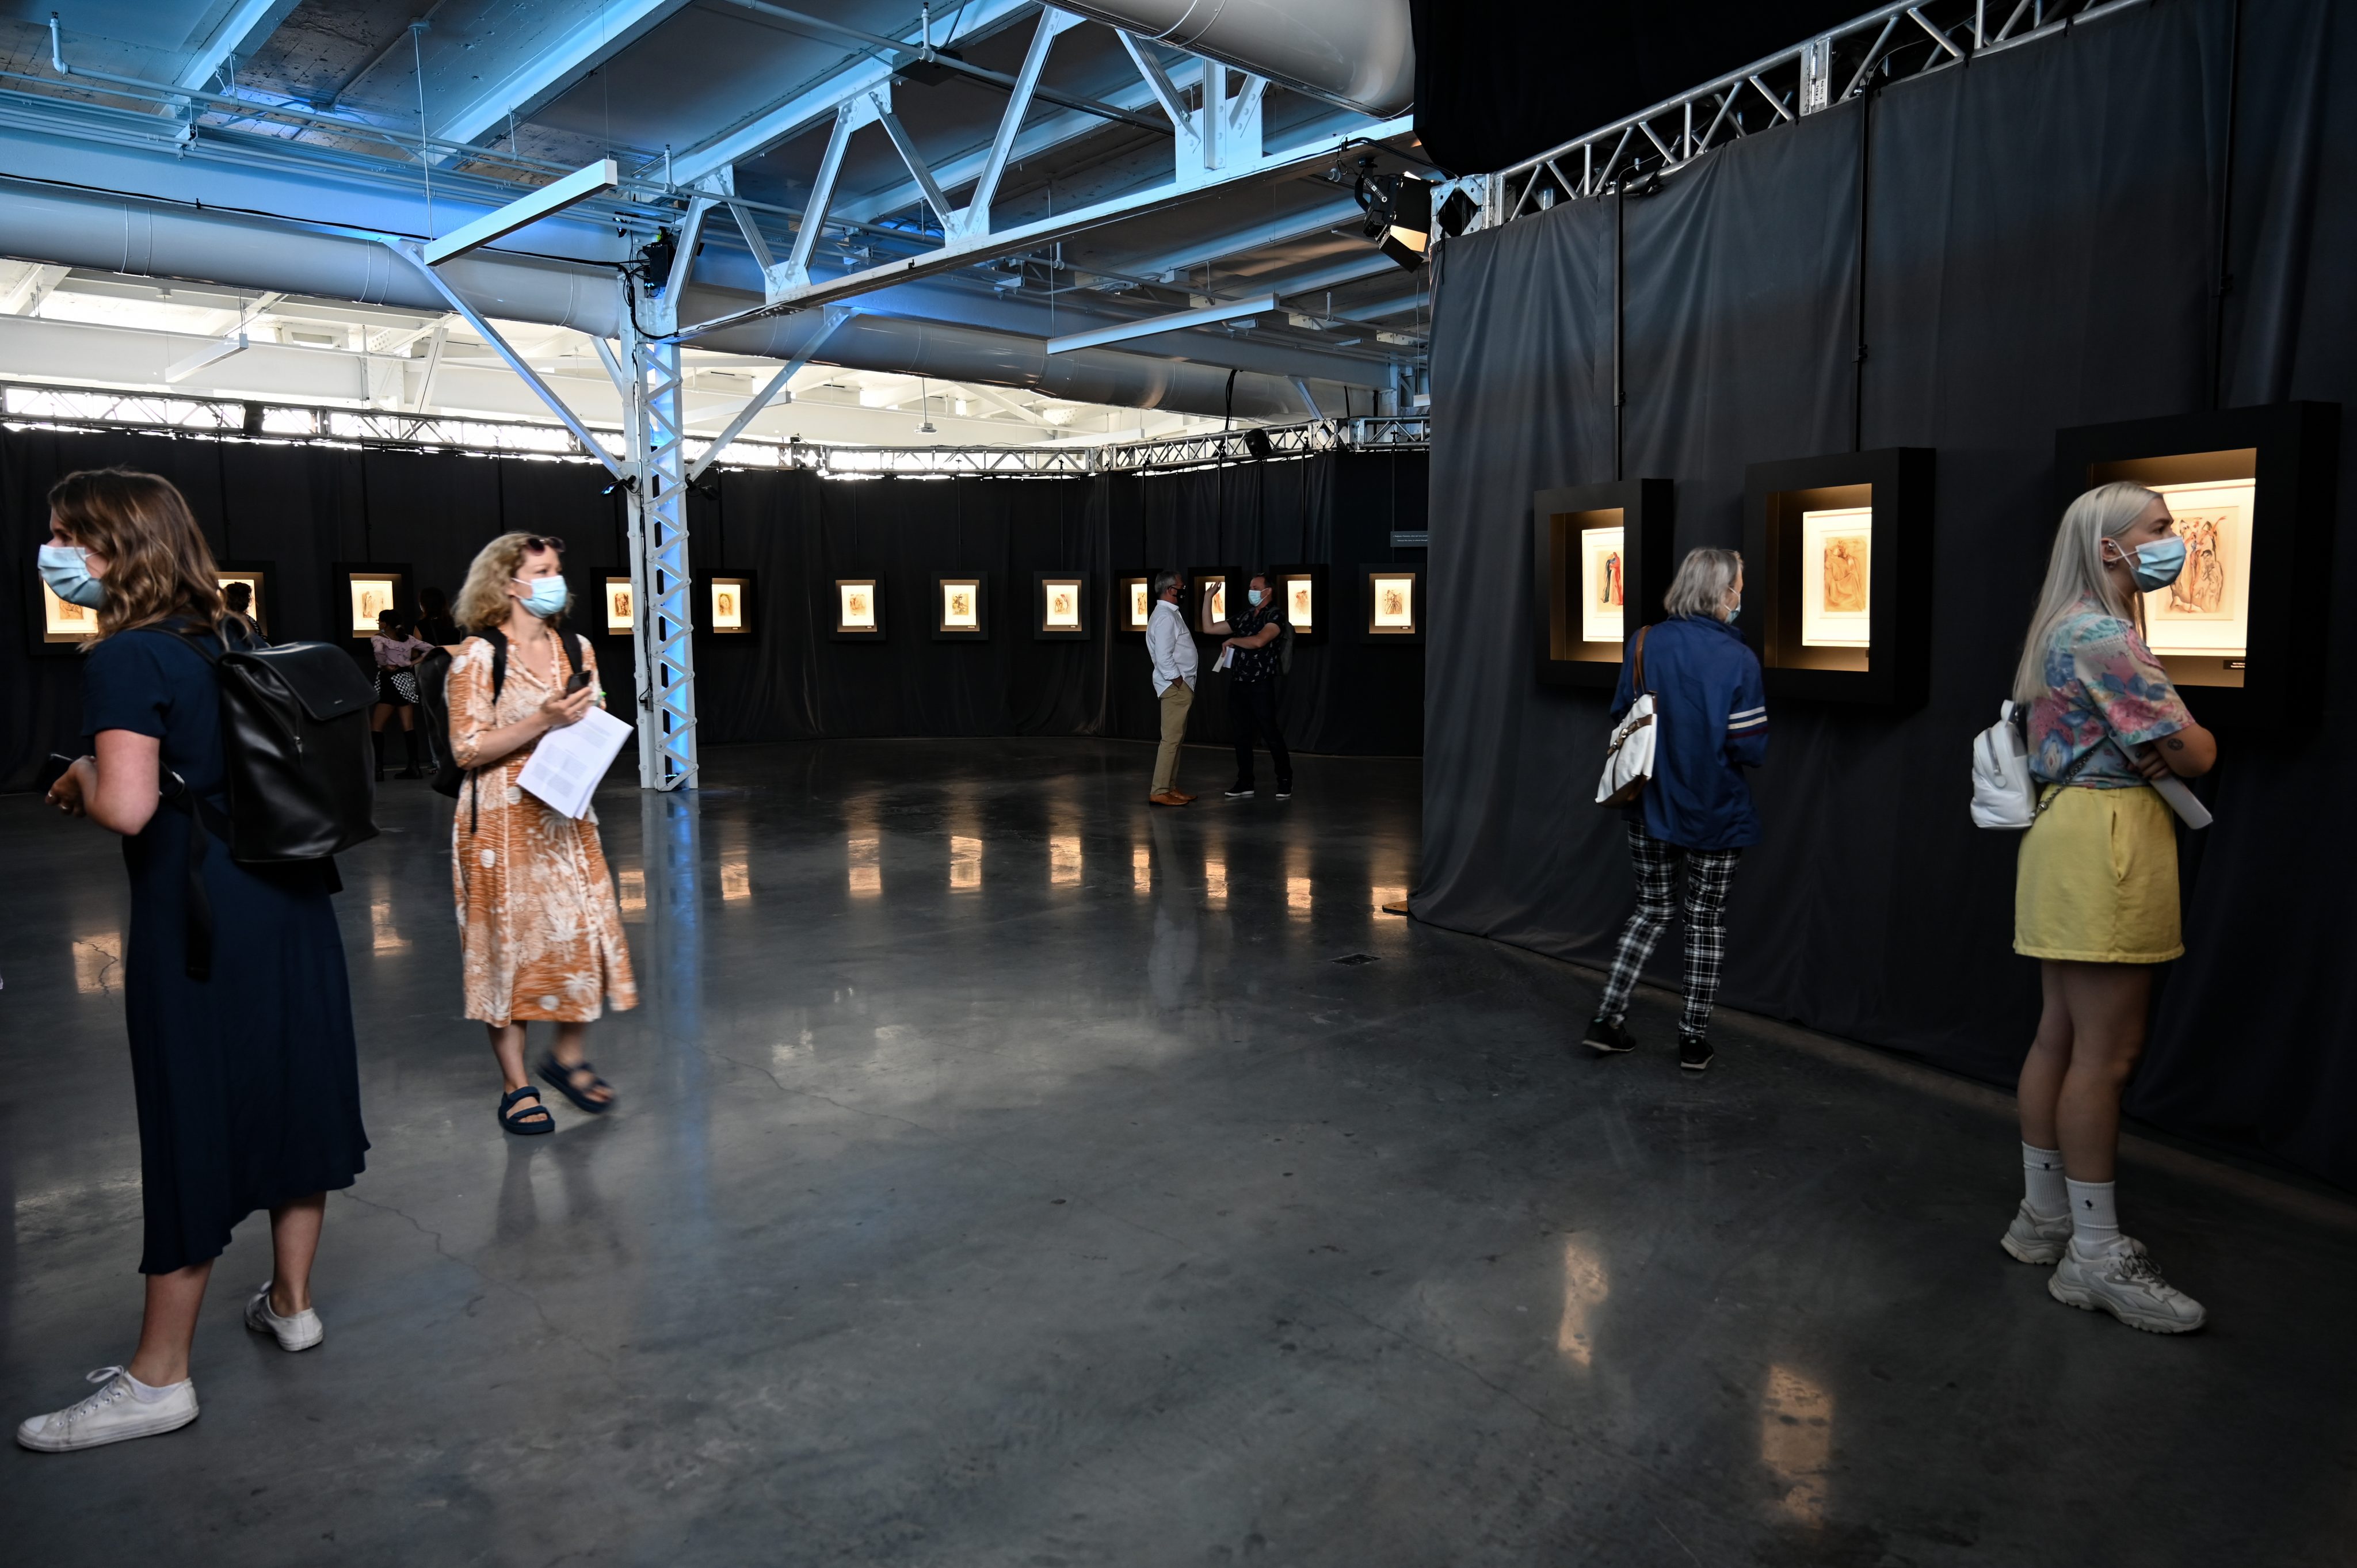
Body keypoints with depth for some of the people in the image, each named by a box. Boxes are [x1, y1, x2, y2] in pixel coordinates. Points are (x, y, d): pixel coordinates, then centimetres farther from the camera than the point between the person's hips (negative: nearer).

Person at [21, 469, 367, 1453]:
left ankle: (159, 1378, 14)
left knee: (194, 1127, 1)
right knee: (290, 1090, 16)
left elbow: (127, 808, -24)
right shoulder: (232, 642, 10)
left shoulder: (126, 659, -14)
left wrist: (79, 780, -3)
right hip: (290, 895, 8)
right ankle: (291, 1302, 32)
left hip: (199, 922, -8)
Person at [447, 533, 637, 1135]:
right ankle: (516, 1084, 13)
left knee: (587, 930, 1)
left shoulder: (578, 649, 9)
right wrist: (542, 722, -20)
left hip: (565, 816, 5)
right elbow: (467, 750, -11)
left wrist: (583, 719, -6)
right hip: (503, 822, -5)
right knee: (508, 939, 2)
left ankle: (568, 1056, 22)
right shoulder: (478, 656, -7)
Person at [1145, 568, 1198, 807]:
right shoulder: (1165, 616, -15)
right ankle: (1159, 791, -9)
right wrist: (1178, 683, -18)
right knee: (1171, 739, -10)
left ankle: (1171, 787, 18)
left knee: (1177, 738, 13)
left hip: (1181, 684, 11)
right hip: (1174, 685, -11)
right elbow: (1164, 656, -23)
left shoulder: (1171, 613, 18)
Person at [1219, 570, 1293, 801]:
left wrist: (1233, 640, -7)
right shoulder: (1245, 617, 15)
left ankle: (1285, 782, 8)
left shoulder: (1275, 615, -6)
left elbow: (1258, 641, -22)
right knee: (1242, 735, 8)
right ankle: (1245, 784, 14)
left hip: (1260, 685, -7)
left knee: (1271, 734, -3)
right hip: (1238, 683, 7)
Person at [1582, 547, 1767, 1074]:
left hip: (1651, 807, 3)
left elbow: (1621, 719, 1)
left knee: (1653, 908, 20)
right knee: (1706, 922, 12)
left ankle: (1608, 1016, 13)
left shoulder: (1643, 644, -5)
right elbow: (1751, 749, -15)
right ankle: (1694, 1039, 20)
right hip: (1715, 814, -3)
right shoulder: (1738, 659, -16)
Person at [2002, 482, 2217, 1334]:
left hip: (2074, 833, 11)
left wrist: (2160, 744, 2)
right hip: (2107, 839, -11)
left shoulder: (2082, 631, 19)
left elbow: (2145, 739, 22)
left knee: (2061, 1038, 13)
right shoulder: (2105, 637, -14)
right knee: (2107, 1053, -6)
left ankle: (2044, 1216, 22)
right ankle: (2096, 1256, 1)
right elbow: (2195, 752, -12)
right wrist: (2188, 740, 9)